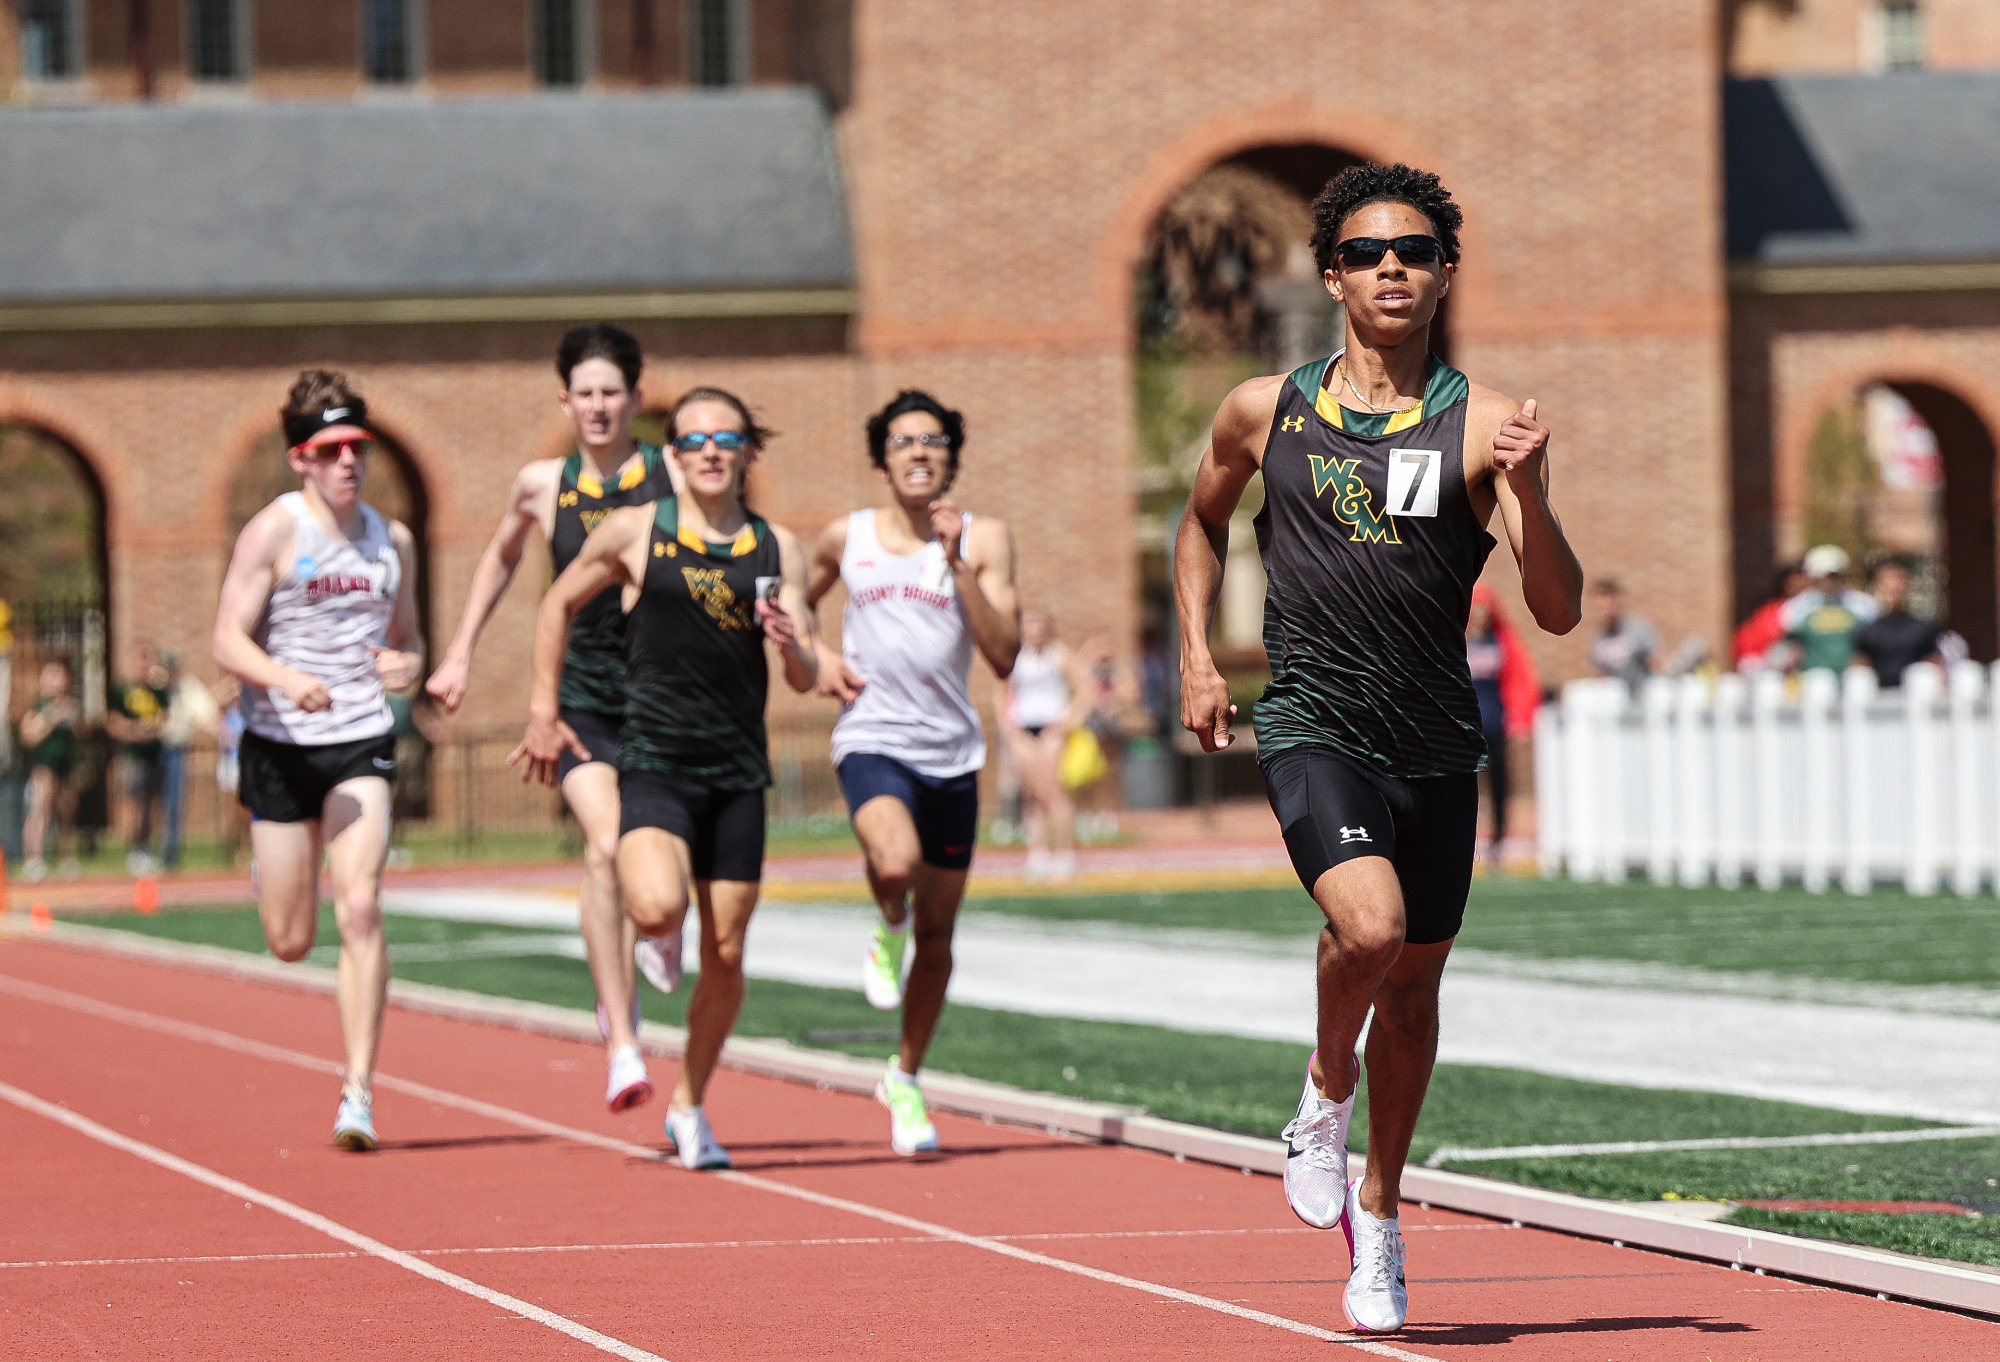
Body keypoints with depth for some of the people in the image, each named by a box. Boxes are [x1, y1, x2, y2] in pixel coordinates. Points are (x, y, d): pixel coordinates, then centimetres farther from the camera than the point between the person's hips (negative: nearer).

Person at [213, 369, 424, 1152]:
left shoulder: (392, 542, 8)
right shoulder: (273, 532, -6)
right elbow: (228, 641, -12)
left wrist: (406, 664, -1)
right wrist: (282, 677, -31)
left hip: (361, 742, 2)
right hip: (281, 743, -2)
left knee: (360, 908, -18)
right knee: (289, 942, 6)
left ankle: (358, 1090, -15)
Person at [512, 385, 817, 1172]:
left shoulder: (778, 548, 7)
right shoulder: (633, 533, 1)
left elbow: (806, 680, 7)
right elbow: (557, 606, 15)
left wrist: (793, 644, -16)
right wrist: (544, 712, 11)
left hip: (739, 768, 3)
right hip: (655, 760, -3)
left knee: (725, 955, 5)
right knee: (659, 911, -28)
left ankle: (689, 1107, 24)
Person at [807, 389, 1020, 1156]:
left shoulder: (983, 540, 1)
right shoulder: (847, 539, 4)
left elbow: (1004, 655, -10)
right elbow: (794, 607, 24)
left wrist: (957, 565, -17)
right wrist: (819, 659, 4)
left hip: (952, 752, 2)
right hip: (872, 740, -2)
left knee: (937, 931, 9)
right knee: (896, 863, -33)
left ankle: (905, 1080, 29)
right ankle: (887, 929, 3)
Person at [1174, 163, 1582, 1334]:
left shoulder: (1484, 425, -3)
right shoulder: (1265, 412, 3)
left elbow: (1560, 613, -8)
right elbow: (1204, 522, 24)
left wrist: (1528, 492, -24)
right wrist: (1197, 656, 13)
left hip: (1437, 745, 2)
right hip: (1314, 731, -2)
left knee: (1414, 986, 12)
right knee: (1370, 927, -27)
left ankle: (1379, 1219, 33)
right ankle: (1328, 1095, 4)